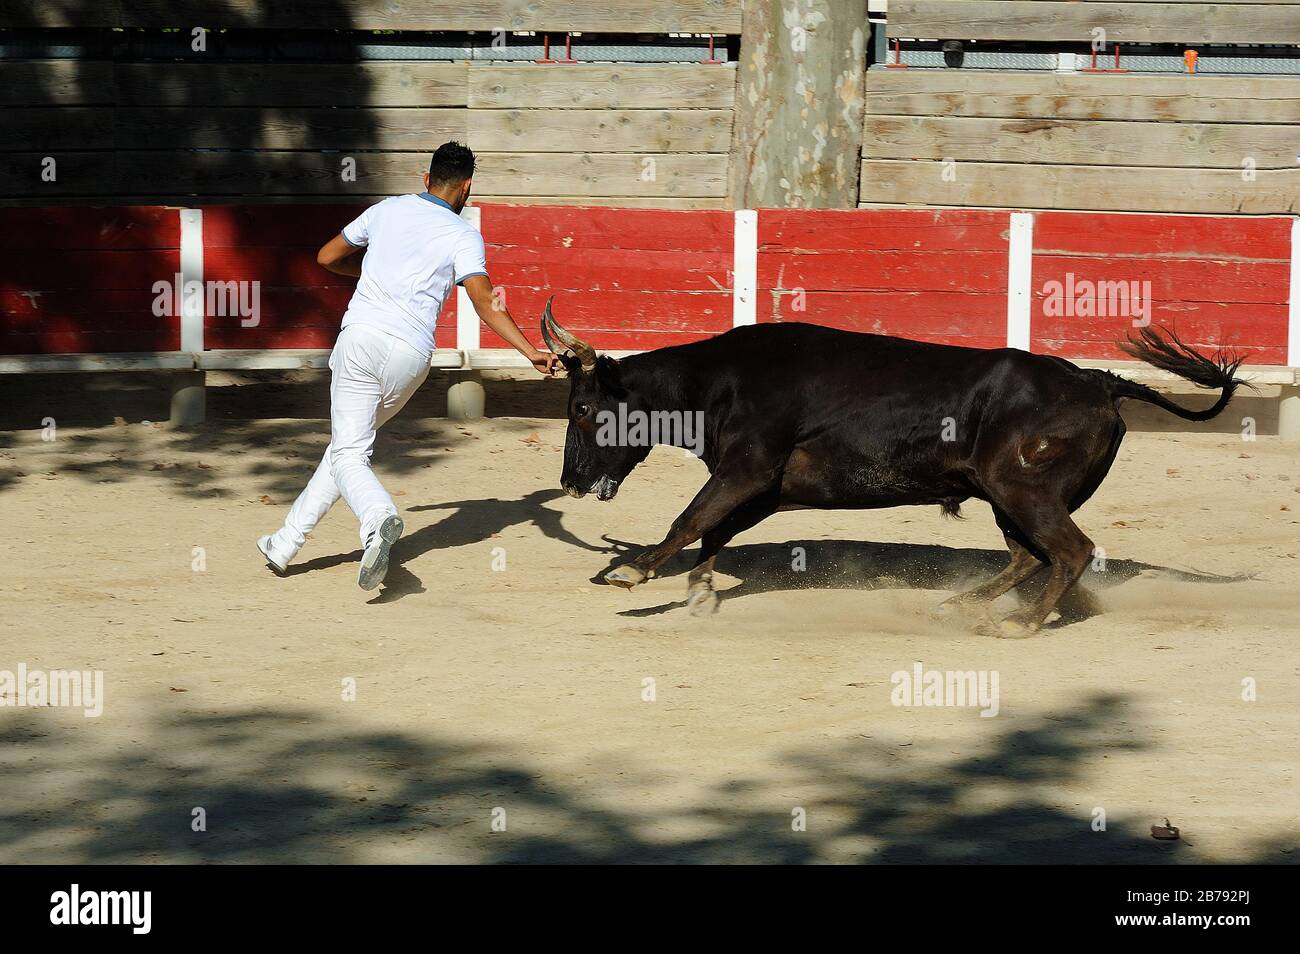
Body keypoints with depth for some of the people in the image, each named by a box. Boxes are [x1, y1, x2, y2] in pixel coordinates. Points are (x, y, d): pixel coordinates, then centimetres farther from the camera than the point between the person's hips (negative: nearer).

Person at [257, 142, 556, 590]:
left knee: (348, 451, -2)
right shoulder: (463, 235, 3)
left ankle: (378, 518, -35)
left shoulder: (387, 210, 13)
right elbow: (484, 302, -11)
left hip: (361, 338, 0)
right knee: (350, 442, 17)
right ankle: (288, 542, 16)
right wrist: (531, 351, -17)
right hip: (411, 353, 0)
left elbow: (327, 258, 24)